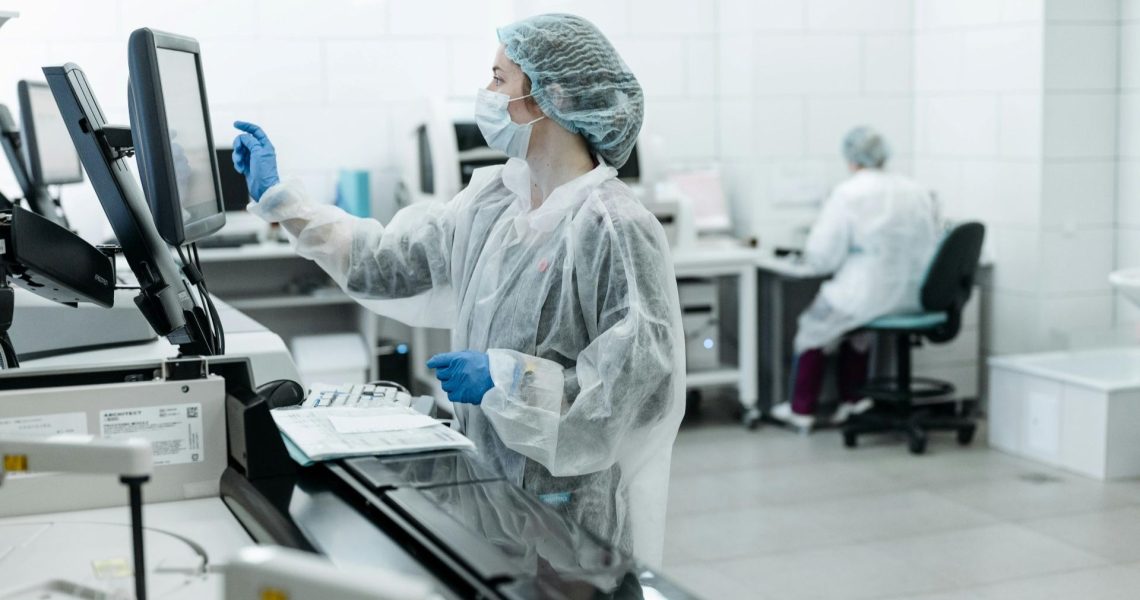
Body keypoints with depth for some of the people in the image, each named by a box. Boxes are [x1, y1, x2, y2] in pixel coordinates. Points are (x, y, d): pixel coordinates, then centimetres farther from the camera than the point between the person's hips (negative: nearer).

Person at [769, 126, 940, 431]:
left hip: (870, 297, -6)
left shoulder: (847, 194, -13)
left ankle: (801, 409, 32)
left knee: (815, 325, 22)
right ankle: (852, 398, 35)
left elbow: (821, 257, -13)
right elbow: (930, 248, 16)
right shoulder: (919, 192, 4)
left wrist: (808, 254, 10)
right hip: (915, 299, 6)